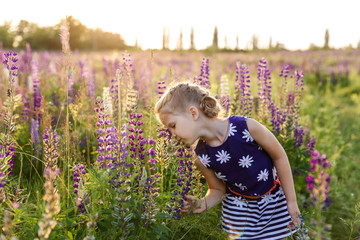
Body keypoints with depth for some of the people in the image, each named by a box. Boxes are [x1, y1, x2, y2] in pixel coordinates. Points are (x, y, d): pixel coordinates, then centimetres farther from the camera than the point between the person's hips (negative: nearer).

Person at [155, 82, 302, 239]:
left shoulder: (247, 126, -27)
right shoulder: (201, 158, -16)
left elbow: (279, 156, -14)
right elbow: (218, 189, -1)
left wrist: (291, 201, -9)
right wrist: (202, 205, -23)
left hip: (275, 201, -2)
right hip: (238, 207, 2)